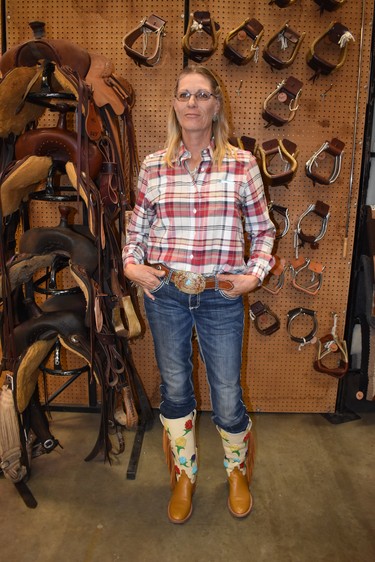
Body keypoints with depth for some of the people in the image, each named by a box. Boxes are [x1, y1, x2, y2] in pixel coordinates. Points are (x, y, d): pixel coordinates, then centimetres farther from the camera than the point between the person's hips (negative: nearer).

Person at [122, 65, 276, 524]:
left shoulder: (242, 164, -2)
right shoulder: (153, 167, 2)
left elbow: (263, 230, 6)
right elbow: (136, 228, 13)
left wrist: (255, 273, -8)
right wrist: (131, 265, -4)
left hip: (221, 297, -1)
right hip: (164, 293, 2)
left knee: (227, 396, 9)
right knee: (174, 389, 15)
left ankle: (237, 472, 42)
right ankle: (184, 477, 41)